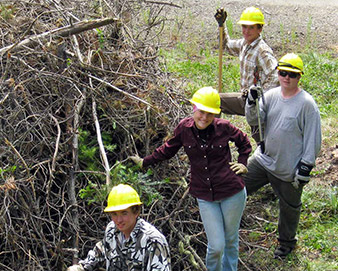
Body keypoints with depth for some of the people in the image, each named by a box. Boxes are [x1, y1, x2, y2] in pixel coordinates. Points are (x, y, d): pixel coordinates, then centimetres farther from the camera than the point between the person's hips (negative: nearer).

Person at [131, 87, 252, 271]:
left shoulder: (223, 127, -8)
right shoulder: (184, 128, -5)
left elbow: (244, 142, 14)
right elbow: (168, 150, 13)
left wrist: (242, 163, 3)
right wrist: (144, 162, 21)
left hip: (232, 193, 0)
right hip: (205, 196, 0)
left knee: (231, 240, 15)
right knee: (216, 246, -3)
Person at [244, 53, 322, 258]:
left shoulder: (307, 104, -16)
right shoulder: (271, 95, 1)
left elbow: (313, 139, -13)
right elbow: (254, 121, 1)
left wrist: (305, 168, -15)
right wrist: (252, 101, -17)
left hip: (289, 170, -5)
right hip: (263, 159, 5)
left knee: (289, 207, 14)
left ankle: (287, 242, 38)